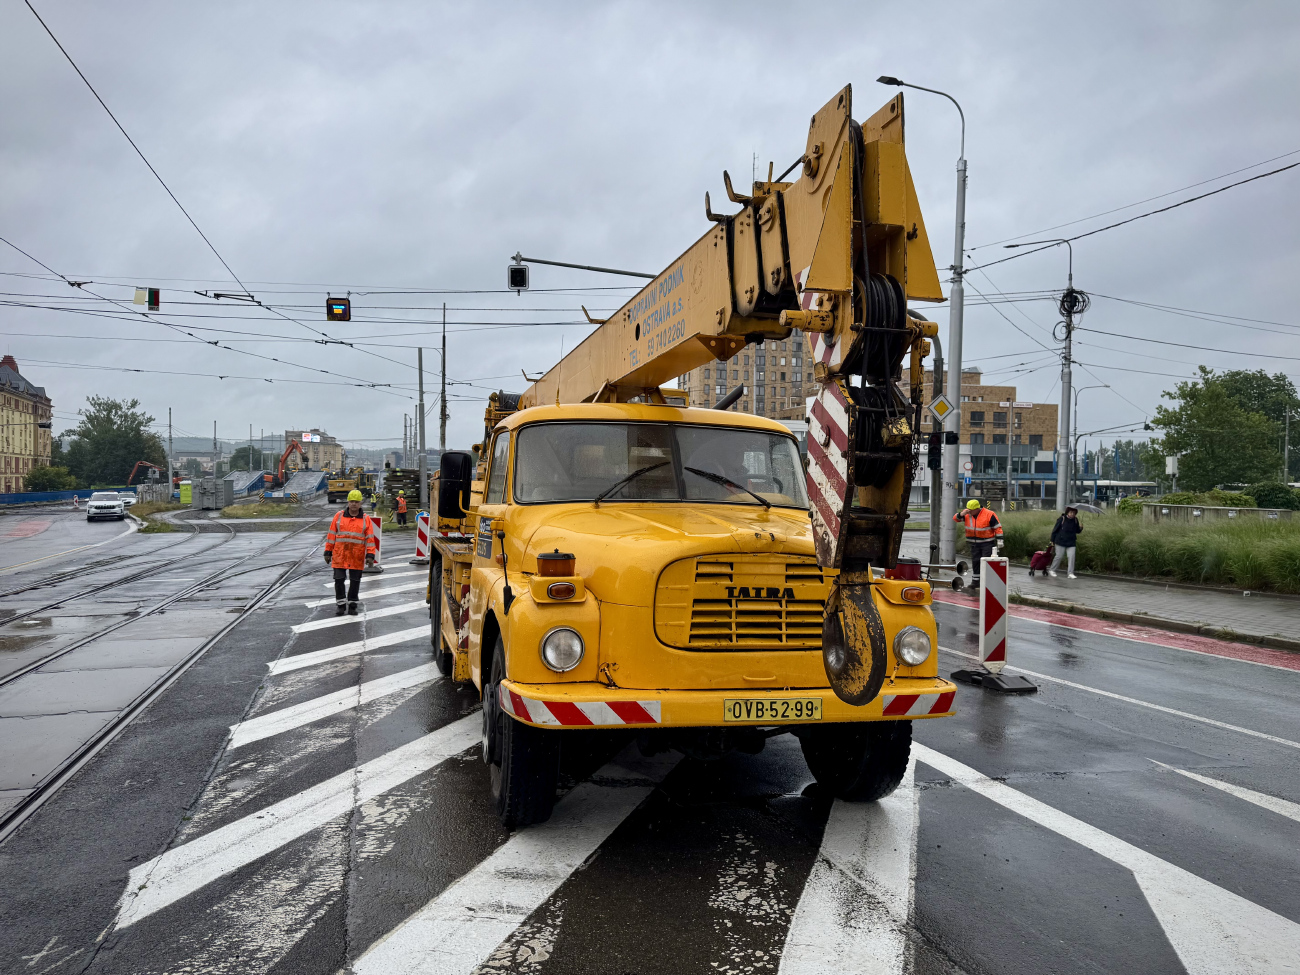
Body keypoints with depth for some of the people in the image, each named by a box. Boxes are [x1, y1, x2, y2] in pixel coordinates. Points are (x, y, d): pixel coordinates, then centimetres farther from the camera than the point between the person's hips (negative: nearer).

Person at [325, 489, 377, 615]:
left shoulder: (366, 518, 1)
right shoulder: (339, 516, 3)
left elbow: (370, 538, 0)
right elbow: (331, 535, 5)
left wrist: (370, 555, -6)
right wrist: (328, 552, 4)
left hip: (357, 558, 0)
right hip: (339, 556, 0)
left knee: (355, 582, 7)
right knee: (339, 580, 2)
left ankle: (352, 605, 19)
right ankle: (340, 604, 15)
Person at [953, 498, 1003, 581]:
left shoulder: (989, 514, -14)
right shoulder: (968, 515, 1)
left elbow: (998, 527, -9)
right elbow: (955, 518, 5)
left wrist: (999, 540, -11)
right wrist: (962, 514, -17)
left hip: (987, 543, -5)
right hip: (974, 544, 5)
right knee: (976, 562, 10)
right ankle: (976, 581, 19)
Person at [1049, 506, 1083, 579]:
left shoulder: (1075, 520, 4)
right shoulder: (1062, 519, -9)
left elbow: (1077, 531, 15)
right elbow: (1055, 530, -5)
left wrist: (1080, 528, -8)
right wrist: (1052, 540, -4)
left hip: (1071, 543, 3)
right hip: (1061, 542, -3)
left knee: (1071, 557, -6)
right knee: (1059, 556, 2)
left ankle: (1070, 573, 0)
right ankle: (1051, 570, 20)